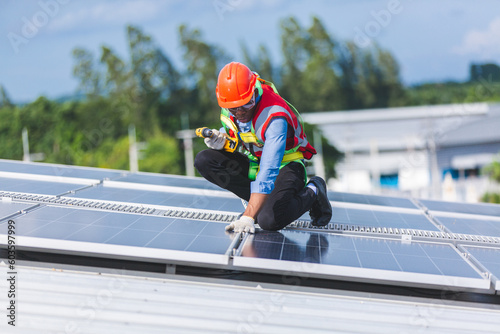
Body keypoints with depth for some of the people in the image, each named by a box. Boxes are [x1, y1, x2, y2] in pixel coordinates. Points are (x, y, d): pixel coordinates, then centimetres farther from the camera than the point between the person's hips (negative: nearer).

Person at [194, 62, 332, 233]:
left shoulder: (274, 117, -34)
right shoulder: (230, 104, -13)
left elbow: (268, 171, -40)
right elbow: (229, 132, 9)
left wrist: (248, 216, -46)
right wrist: (222, 141, -19)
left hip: (285, 166, -7)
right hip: (253, 161, 7)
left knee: (269, 220, -31)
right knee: (203, 161, -16)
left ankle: (311, 193, 0)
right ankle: (257, 201, -7)